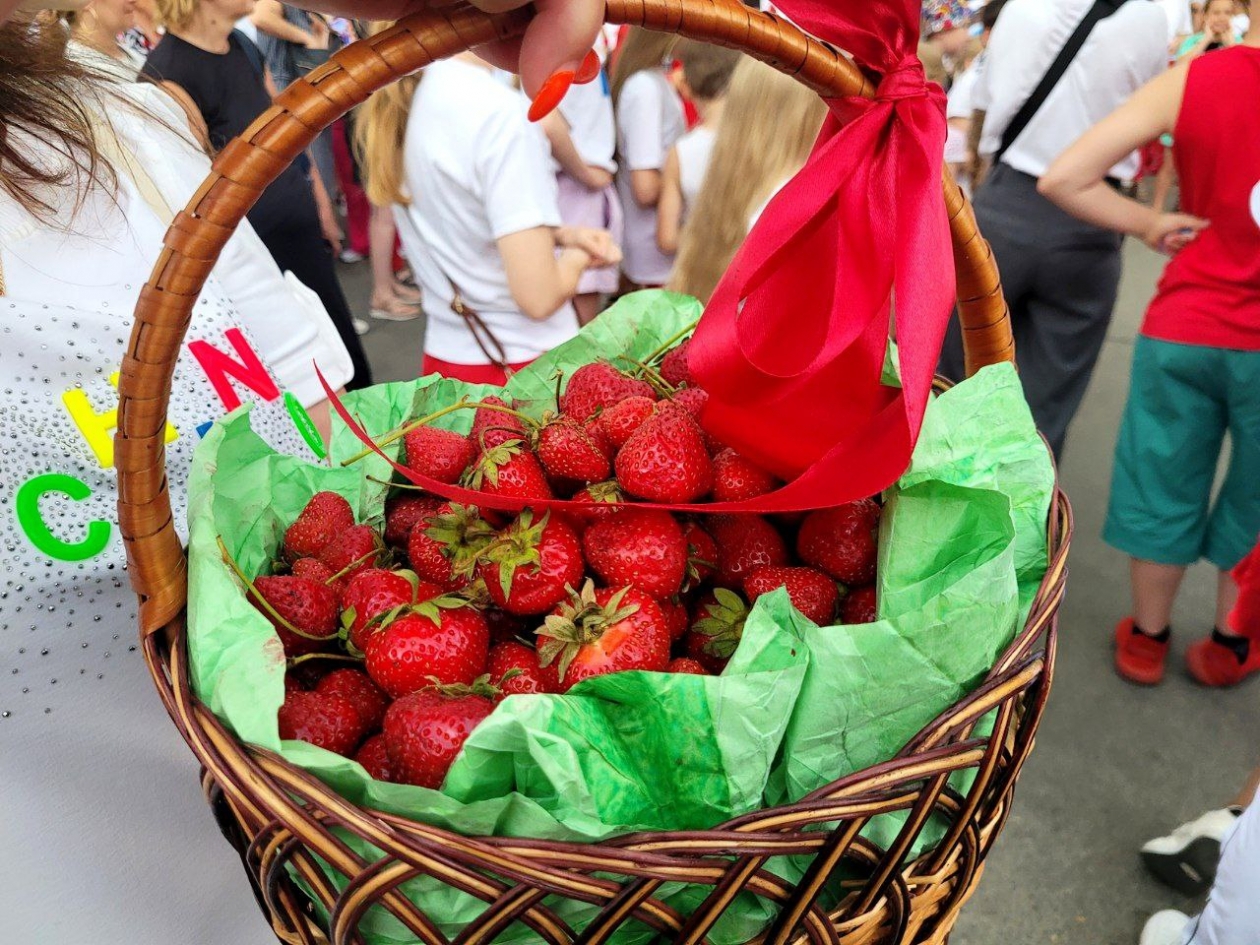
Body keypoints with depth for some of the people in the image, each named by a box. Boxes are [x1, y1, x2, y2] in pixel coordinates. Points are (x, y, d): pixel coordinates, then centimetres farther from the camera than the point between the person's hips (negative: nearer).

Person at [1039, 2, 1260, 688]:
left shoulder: (1193, 79, -8)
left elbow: (1062, 179, -12)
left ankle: (1146, 640, 35)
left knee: (1164, 489, 18)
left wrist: (1149, 224, -2)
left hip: (1181, 330, 1)